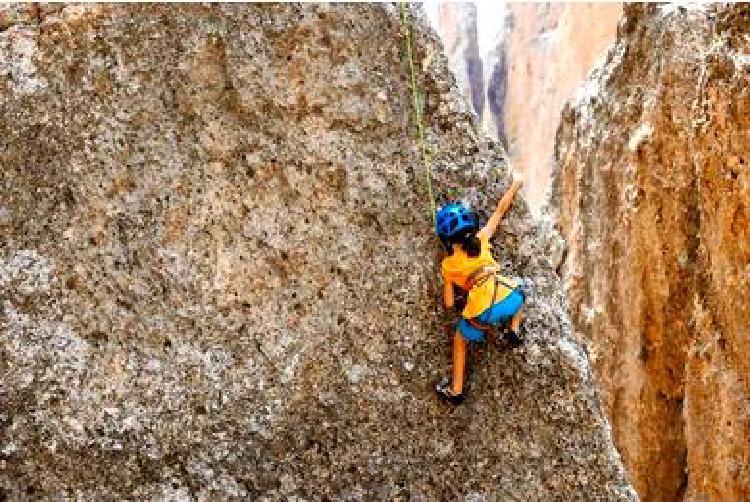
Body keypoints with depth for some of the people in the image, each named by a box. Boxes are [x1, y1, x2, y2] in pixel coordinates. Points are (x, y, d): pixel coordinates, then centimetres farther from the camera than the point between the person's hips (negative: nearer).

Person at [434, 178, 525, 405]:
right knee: (519, 294, 38)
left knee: (460, 339, 27)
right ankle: (514, 330, 21)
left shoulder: (448, 266, 11)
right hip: (506, 300, 1)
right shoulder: (481, 240, 11)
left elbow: (449, 303, 13)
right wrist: (517, 183, 29)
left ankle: (455, 391, 28)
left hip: (481, 315, -1)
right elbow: (500, 210, 19)